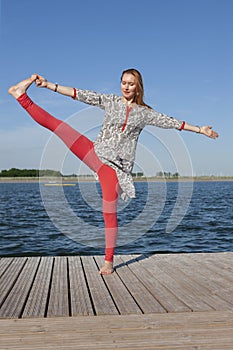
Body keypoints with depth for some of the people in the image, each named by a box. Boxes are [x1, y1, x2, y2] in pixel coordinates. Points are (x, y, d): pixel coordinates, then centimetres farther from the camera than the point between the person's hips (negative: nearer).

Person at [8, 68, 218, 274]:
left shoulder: (144, 113, 8)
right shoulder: (110, 101, 8)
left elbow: (172, 122, 10)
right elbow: (79, 94, 1)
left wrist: (200, 130, 9)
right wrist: (50, 85, -5)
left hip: (116, 165, -1)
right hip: (96, 153, 2)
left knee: (110, 211, -5)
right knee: (55, 124, -13)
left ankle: (109, 261, 5)